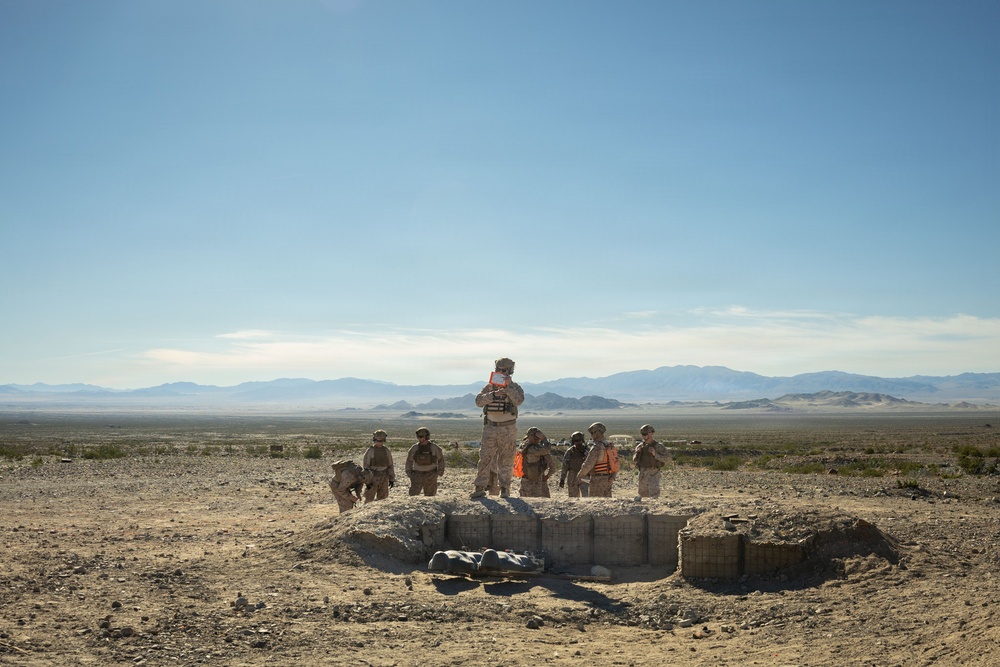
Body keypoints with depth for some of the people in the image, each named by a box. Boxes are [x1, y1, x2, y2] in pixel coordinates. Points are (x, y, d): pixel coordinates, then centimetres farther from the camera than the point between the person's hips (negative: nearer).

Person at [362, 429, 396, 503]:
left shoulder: (387, 451, 4)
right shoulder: (370, 451, -8)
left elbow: (390, 466, 10)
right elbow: (365, 466, -8)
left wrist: (392, 479, 7)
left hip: (384, 479, 3)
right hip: (372, 478, -3)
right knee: (369, 499, -3)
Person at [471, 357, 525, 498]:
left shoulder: (515, 387, 1)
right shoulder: (489, 387, 8)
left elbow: (518, 400, -19)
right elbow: (479, 401, -7)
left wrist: (508, 386, -26)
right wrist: (493, 394, -20)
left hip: (508, 430, -2)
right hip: (490, 428, 2)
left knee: (506, 460, 3)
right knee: (485, 458, -3)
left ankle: (505, 488, 12)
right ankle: (480, 488, 0)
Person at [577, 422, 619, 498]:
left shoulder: (596, 448, -20)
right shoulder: (610, 446, 7)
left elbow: (588, 465, -22)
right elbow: (615, 463, 13)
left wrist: (580, 475, -4)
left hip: (598, 480, -8)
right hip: (608, 479, 8)